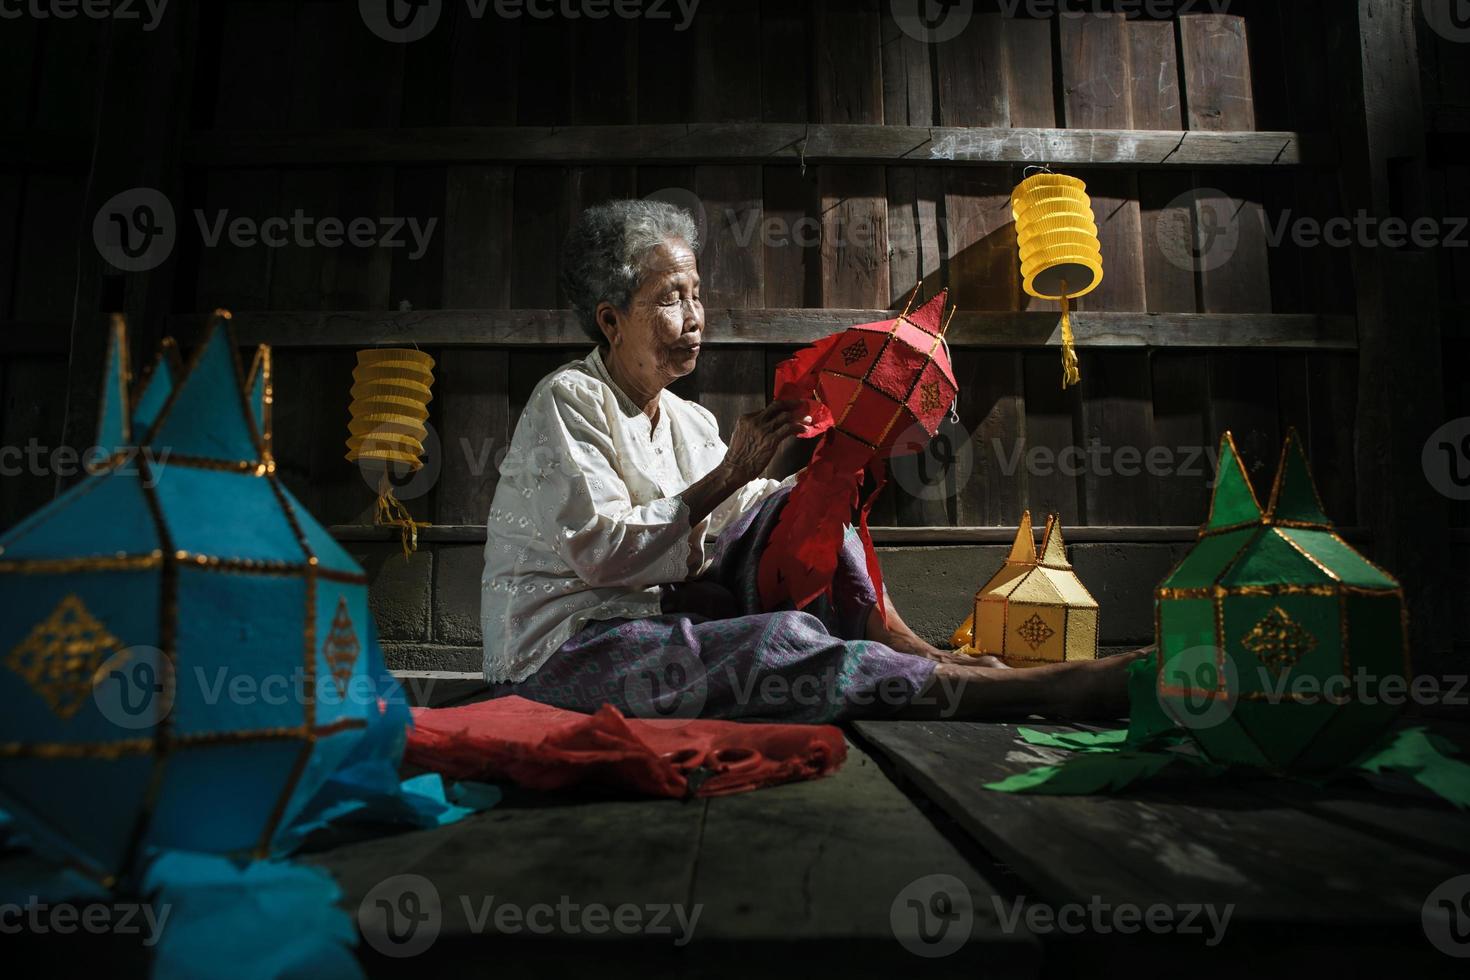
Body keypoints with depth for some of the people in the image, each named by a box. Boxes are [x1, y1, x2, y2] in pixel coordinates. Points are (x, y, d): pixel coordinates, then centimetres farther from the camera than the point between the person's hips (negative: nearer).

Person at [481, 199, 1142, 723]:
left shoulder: (690, 423, 14)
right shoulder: (568, 400, -10)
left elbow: (747, 516, 5)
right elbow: (600, 553, -20)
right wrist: (729, 475, -19)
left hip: (652, 616, 8)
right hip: (558, 654, -7)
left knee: (798, 501, -7)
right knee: (785, 640, -30)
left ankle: (906, 648, -16)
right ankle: (1062, 688, -30)